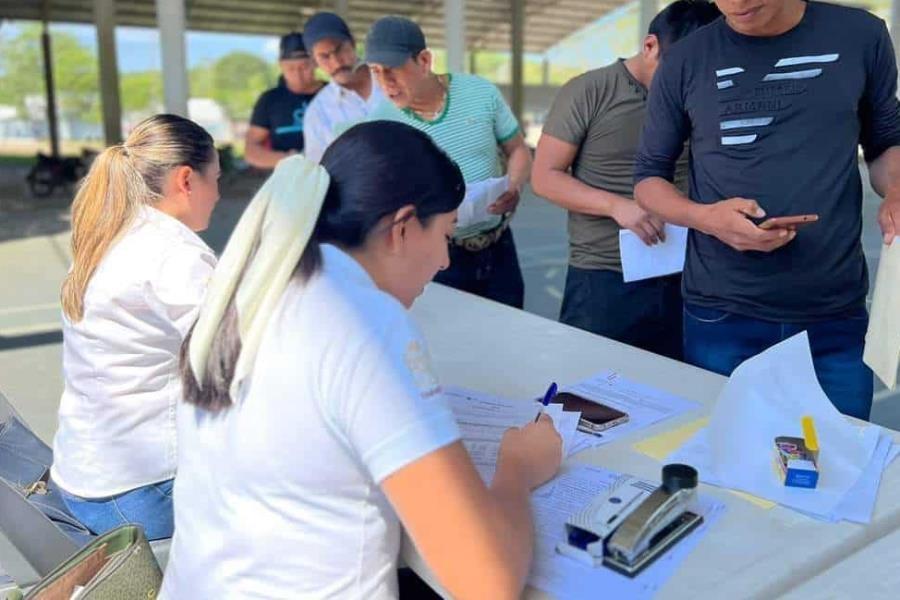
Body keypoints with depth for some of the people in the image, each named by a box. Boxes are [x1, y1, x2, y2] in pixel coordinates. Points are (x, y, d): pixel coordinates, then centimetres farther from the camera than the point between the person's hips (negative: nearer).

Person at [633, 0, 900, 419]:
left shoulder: (861, 36, 2)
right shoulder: (685, 62, -1)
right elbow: (648, 178, 6)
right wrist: (705, 218, -15)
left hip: (838, 313, 1)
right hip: (722, 316, -1)